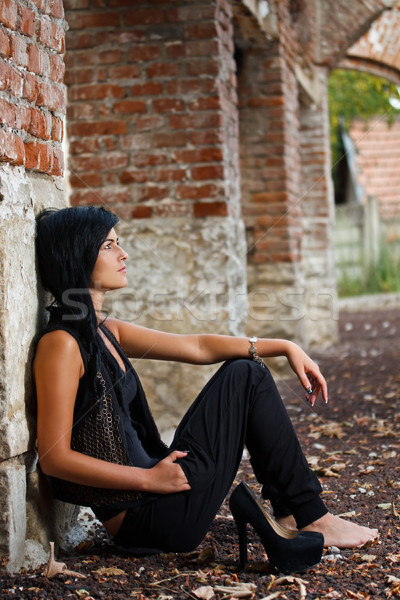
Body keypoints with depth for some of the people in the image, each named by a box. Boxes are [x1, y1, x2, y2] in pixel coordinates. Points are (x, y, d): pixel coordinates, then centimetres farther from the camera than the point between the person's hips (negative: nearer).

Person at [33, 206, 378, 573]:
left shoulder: (106, 332, 12)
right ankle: (312, 519, 7)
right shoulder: (62, 343, -16)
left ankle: (292, 515, 9)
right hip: (140, 514, -9)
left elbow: (198, 347, 15)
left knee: (246, 372, 10)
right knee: (244, 380, -3)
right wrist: (150, 479, -19)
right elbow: (54, 457, -19)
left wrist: (285, 347, 10)